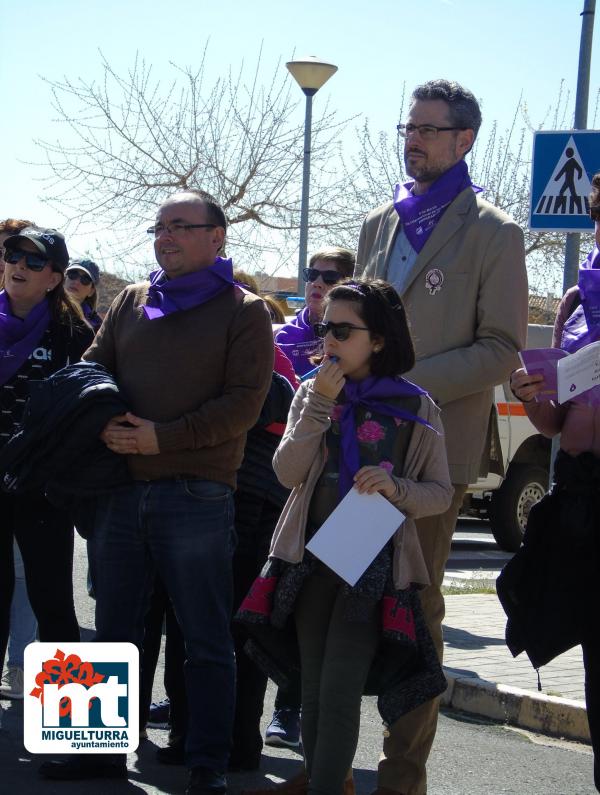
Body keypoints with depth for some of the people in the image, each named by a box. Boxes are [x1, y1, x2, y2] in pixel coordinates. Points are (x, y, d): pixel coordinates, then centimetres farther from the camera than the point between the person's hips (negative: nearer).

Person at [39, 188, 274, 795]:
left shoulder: (243, 311, 1)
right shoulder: (131, 302, 16)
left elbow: (243, 403, -8)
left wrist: (162, 437, -15)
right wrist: (105, 425, -8)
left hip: (195, 494, -5)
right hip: (120, 489, 5)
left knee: (206, 641, 0)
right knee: (114, 631, 11)